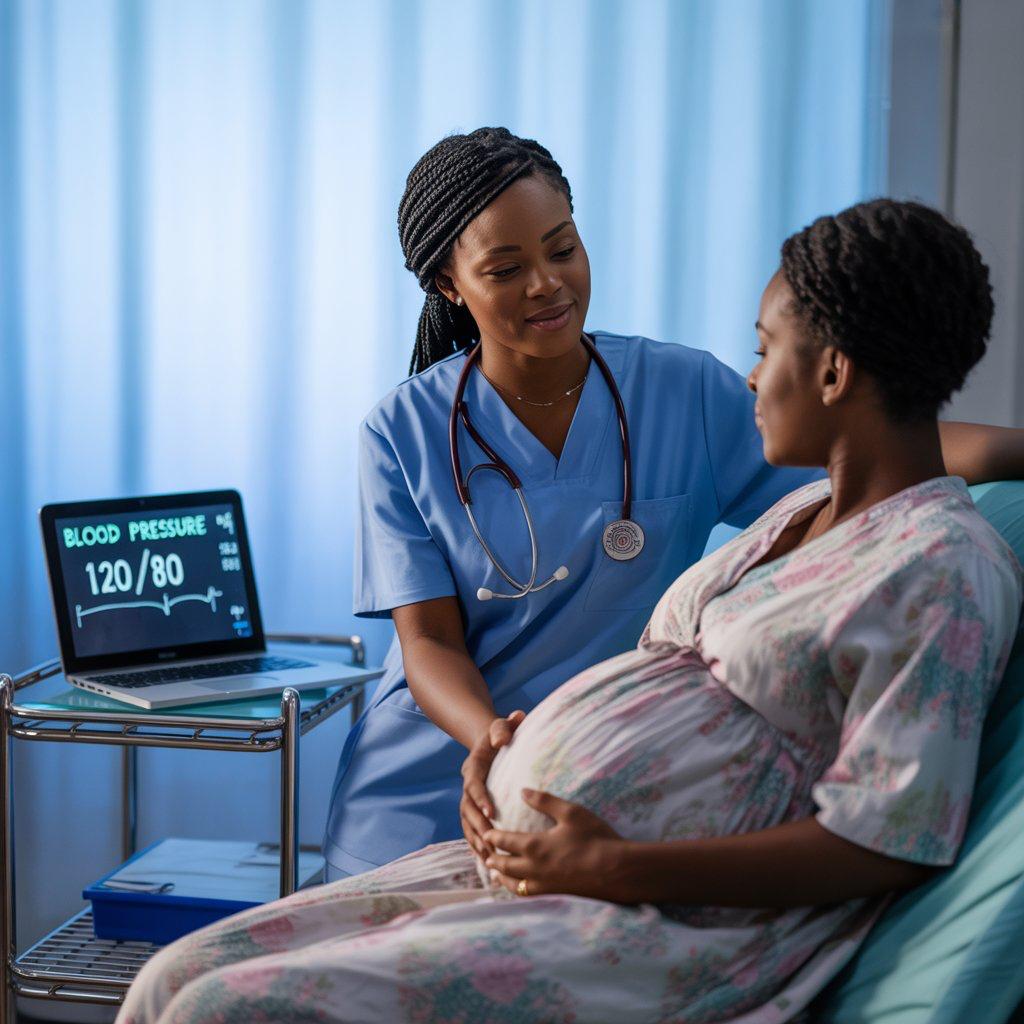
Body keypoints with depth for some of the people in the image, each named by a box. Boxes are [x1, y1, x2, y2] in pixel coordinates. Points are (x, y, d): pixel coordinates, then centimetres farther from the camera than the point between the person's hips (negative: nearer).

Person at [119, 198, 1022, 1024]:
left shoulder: (943, 572, -11)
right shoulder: (802, 513, 19)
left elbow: (882, 842, -19)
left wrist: (611, 866, -18)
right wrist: (497, 748, 7)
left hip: (659, 935, -9)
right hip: (516, 858, 9)